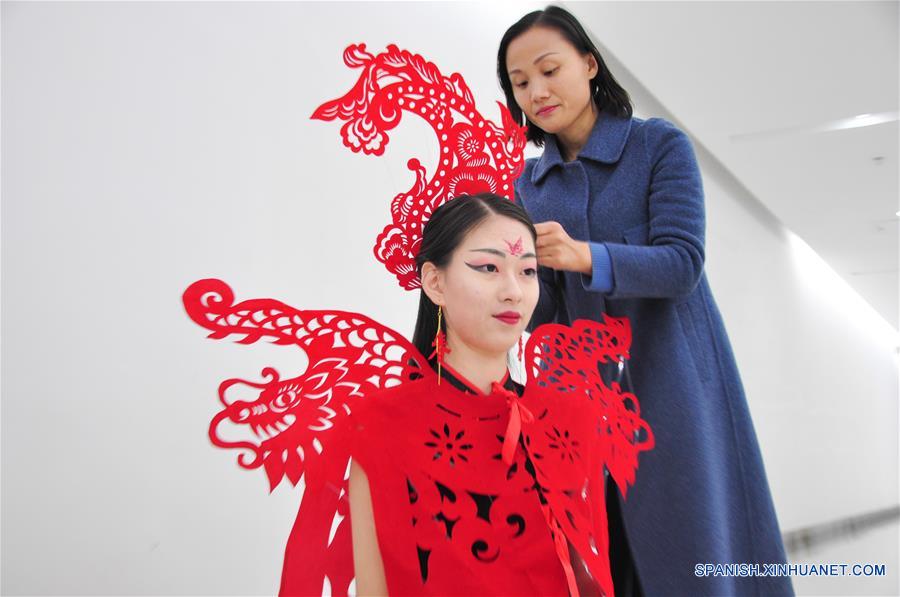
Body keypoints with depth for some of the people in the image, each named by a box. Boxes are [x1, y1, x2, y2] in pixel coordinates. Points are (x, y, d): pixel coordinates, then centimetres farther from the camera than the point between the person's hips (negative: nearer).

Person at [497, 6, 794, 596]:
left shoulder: (661, 144, -4)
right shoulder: (530, 184, 7)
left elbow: (682, 265, -15)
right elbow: (540, 310, 4)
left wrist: (584, 256, -30)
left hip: (670, 384, -3)